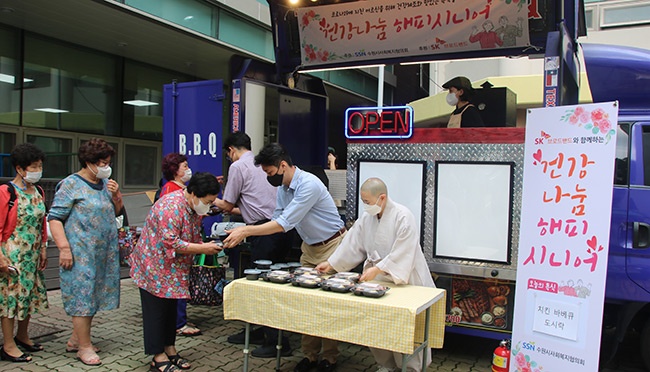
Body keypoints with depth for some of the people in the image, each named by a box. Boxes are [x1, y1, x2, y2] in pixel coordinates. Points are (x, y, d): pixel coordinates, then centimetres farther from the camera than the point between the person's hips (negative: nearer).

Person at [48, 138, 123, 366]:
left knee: (94, 295, 14)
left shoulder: (105, 183, 10)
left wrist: (116, 194, -1)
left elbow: (117, 211, 19)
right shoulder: (71, 184, -9)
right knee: (82, 295, -1)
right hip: (81, 253, -7)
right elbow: (55, 218, -12)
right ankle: (84, 347, 9)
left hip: (104, 252, 7)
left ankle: (76, 339, 29)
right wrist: (64, 248, -19)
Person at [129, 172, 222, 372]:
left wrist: (206, 246, -8)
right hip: (154, 267, -9)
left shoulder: (194, 207, 2)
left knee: (171, 308, 15)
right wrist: (203, 249, -28)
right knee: (156, 310, 0)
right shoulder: (171, 207, -28)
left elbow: (194, 236, 12)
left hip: (173, 269, 9)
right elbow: (170, 243, -31)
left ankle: (169, 349, 27)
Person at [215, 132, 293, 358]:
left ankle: (277, 342, 4)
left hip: (264, 232, -8)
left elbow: (227, 205, 3)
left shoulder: (238, 166, -3)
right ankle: (257, 331, 29)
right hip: (279, 228, 8)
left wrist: (215, 201, 24)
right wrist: (237, 209, 39)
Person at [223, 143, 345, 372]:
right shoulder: (282, 188, -1)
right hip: (309, 246, 8)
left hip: (331, 245, -8)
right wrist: (247, 233, -7)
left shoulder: (309, 185, -29)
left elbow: (284, 223, -33)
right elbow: (277, 220, 5)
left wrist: (246, 230, -33)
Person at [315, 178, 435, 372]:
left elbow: (401, 254, -24)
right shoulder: (366, 218, 1)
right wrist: (331, 264, -2)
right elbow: (352, 245, 3)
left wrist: (377, 269, -30)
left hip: (405, 281, -6)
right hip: (379, 280, 6)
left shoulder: (403, 217, -19)